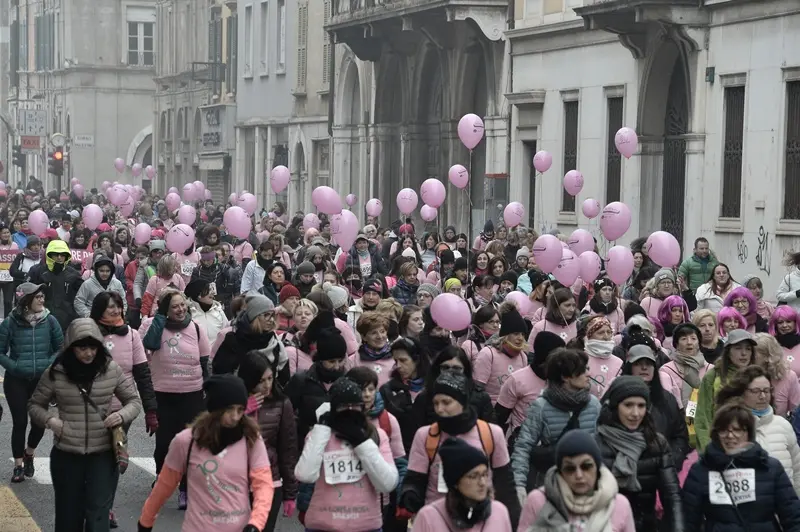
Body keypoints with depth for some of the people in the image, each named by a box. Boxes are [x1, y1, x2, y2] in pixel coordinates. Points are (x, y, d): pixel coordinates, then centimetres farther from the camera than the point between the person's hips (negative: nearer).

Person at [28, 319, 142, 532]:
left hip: (103, 455, -1)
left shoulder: (111, 370, -3)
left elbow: (134, 400, 8)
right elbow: (35, 404, 9)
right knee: (68, 515, 12)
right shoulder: (55, 373, -5)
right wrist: (50, 420, -11)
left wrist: (123, 415, -13)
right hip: (66, 455, 1)